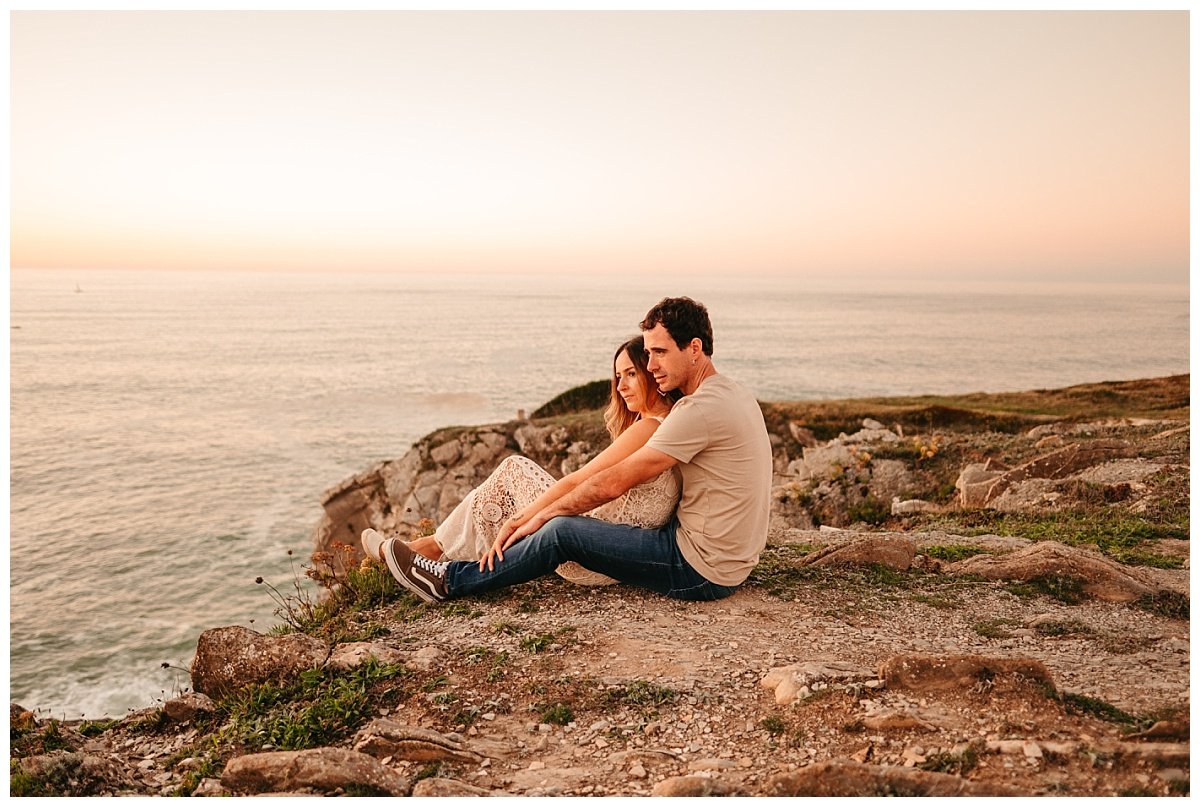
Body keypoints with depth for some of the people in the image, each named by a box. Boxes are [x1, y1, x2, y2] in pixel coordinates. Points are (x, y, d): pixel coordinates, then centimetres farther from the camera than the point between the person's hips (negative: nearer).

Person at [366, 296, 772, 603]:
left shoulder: (702, 409, -22)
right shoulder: (731, 394, 12)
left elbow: (614, 482, -20)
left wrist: (539, 516, -7)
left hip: (703, 569, -10)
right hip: (727, 559, 10)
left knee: (562, 532, -12)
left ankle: (449, 580, 4)